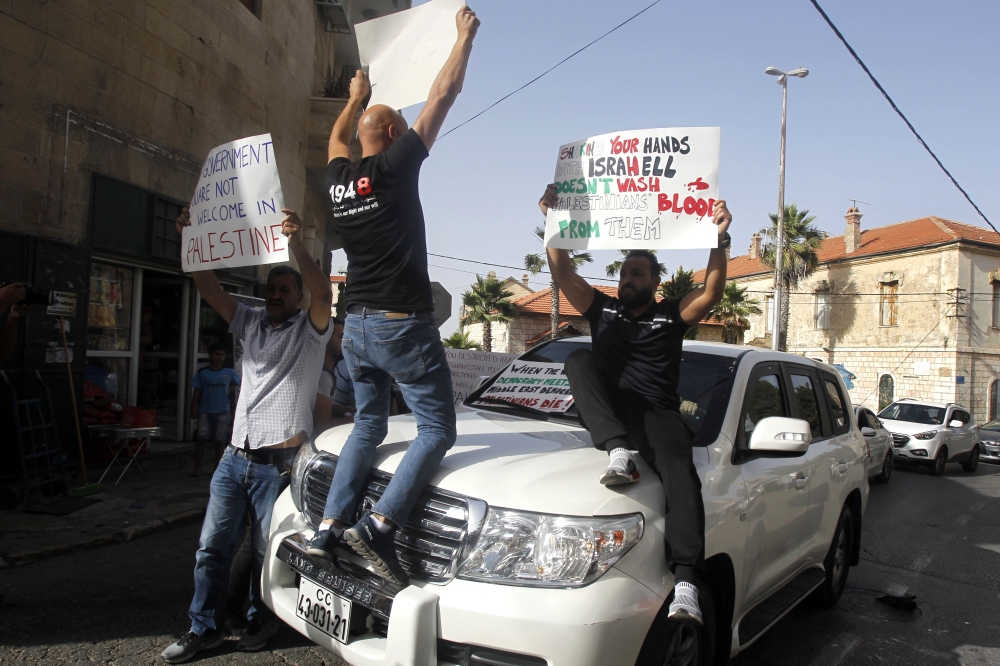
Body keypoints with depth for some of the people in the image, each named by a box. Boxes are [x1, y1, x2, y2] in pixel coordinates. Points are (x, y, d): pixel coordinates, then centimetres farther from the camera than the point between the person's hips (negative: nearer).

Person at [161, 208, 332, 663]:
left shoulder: (309, 330, -1)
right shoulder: (251, 324, 16)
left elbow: (322, 293, -21)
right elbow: (211, 290, 8)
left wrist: (297, 245, -33)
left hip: (279, 464, -5)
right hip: (235, 457, 5)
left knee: (266, 553, 5)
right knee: (211, 546, 6)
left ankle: (261, 621, 25)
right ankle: (204, 629, 19)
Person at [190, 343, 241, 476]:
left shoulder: (229, 373, 4)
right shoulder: (202, 373, 0)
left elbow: (237, 383, 21)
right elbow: (197, 392, 2)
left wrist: (230, 391, 4)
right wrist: (193, 409, -3)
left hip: (222, 411, 1)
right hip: (205, 411, -1)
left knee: (220, 440, 4)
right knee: (201, 438, -6)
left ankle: (217, 468, 16)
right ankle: (197, 467, 8)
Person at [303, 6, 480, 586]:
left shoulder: (339, 178, 10)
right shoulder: (395, 165, -6)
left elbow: (336, 139, 36)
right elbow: (444, 92, 0)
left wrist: (356, 97, 48)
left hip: (356, 325, 7)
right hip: (403, 325, -7)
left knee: (369, 425, 19)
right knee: (438, 429, 0)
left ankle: (329, 529, 12)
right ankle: (382, 524, -13)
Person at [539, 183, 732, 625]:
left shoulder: (671, 316, 18)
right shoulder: (602, 309, 23)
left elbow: (711, 293, 1)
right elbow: (563, 273, 13)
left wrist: (720, 240, -11)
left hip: (656, 414, -1)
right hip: (608, 413, 2)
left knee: (679, 472, -31)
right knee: (579, 359, -26)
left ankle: (686, 583, -42)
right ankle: (620, 452, -38)